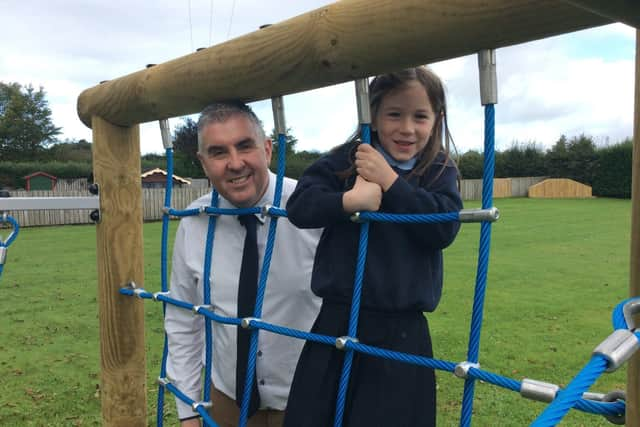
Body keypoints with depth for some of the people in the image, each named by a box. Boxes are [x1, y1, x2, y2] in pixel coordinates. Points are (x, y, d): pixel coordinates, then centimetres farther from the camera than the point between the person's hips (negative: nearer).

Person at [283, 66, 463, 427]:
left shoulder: (441, 172, 3)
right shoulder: (346, 160, 1)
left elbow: (444, 229, -12)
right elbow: (299, 207, -8)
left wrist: (390, 181, -14)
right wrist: (350, 200, -25)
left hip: (402, 330, 0)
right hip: (338, 320, 1)